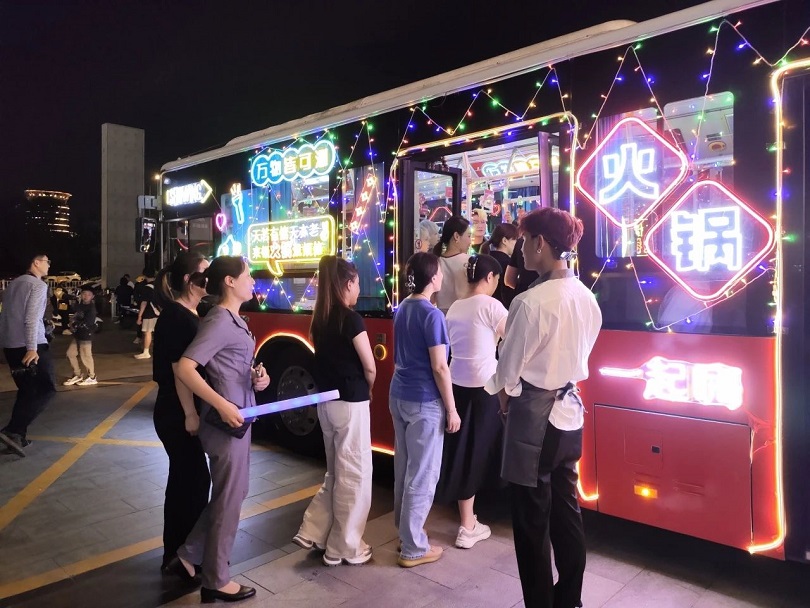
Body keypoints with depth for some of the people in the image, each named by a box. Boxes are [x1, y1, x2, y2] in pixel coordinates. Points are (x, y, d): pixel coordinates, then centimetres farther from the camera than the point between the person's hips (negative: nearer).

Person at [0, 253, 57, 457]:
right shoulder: (38, 285, -7)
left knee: (26, 390, 15)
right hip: (31, 345, -8)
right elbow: (32, 318, -18)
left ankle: (17, 436, 14)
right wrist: (32, 348, -23)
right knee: (47, 388, -4)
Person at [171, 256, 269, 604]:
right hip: (225, 422, -9)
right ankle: (216, 582, 25)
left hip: (238, 418, 9)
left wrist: (257, 377, 0)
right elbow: (184, 368, -25)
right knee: (228, 500, 6)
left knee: (231, 494, 22)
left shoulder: (235, 320, 11)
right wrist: (222, 405, -28)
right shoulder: (220, 321, -18)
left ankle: (189, 556, 36)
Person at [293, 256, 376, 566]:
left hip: (326, 401, 8)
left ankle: (313, 531, 24)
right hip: (350, 403, -8)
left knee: (335, 472, 22)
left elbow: (329, 359, 10)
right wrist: (368, 390, 8)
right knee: (354, 474, 6)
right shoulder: (352, 320, -16)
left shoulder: (319, 320, 6)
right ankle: (345, 548, 17)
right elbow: (369, 368, -12)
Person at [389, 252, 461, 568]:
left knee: (404, 467, 17)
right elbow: (439, 367, -17)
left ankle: (404, 529, 31)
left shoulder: (402, 309, 8)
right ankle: (413, 548, 11)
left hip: (399, 395, 8)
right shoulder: (432, 315, -17)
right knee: (422, 474, 2)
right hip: (424, 401, -8)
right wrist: (451, 409, -10)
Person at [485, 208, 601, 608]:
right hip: (569, 411, 8)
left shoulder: (531, 302, -22)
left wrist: (505, 399, 5)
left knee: (532, 521, 8)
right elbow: (578, 356, 10)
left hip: (533, 416, -8)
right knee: (566, 512, 20)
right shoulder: (587, 298, 1)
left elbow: (508, 370, -14)